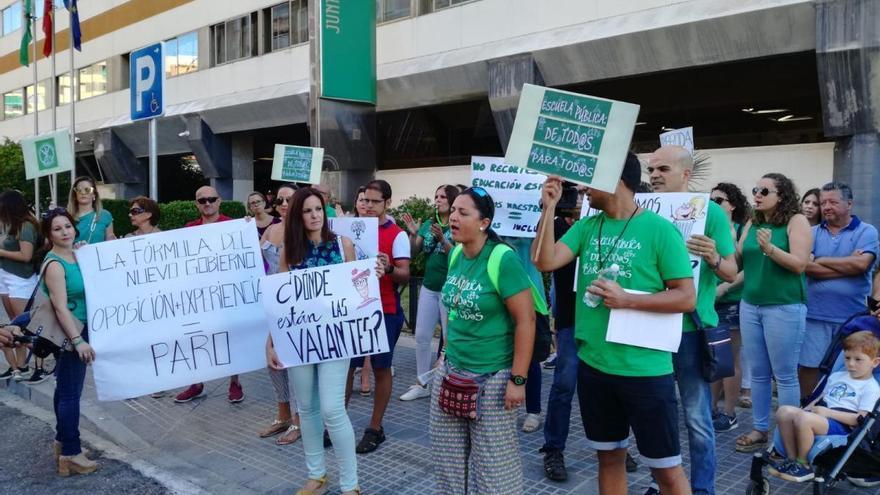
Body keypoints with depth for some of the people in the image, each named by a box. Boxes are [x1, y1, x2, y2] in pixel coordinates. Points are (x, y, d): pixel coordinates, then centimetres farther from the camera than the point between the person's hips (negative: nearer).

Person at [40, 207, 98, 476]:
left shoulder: (76, 256, 6)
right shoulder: (54, 264, -19)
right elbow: (60, 307, -25)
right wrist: (78, 340, -28)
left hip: (77, 330, 9)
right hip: (69, 334, -9)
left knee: (66, 388, 19)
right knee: (71, 392, -3)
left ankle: (63, 440, 33)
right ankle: (70, 454, 5)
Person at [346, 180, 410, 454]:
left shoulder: (397, 235, -6)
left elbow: (405, 275, -11)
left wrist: (389, 268, -32)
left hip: (384, 310, -4)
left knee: (381, 369, 7)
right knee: (344, 365, 7)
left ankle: (375, 428, 18)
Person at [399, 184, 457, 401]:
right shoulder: (428, 224, 7)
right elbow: (413, 253, 5)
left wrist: (442, 239, -27)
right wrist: (413, 233, -11)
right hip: (428, 288, 6)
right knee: (421, 336, 8)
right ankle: (422, 384, 20)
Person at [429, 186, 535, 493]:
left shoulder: (503, 260, -18)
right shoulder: (455, 255, 4)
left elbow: (526, 321, -17)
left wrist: (518, 380, -17)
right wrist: (447, 350, 16)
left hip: (492, 376, -7)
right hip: (451, 370, 7)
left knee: (493, 461, 6)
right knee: (447, 456, 16)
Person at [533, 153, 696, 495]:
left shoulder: (660, 229, -11)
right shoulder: (587, 226, 5)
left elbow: (686, 298, -11)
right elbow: (545, 261, -6)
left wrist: (627, 300, -20)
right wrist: (549, 207, -10)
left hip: (645, 370, -5)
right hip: (593, 365, 5)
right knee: (609, 456, 20)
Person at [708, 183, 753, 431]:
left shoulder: (741, 230, -6)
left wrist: (724, 287, -22)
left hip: (730, 302, -5)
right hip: (707, 302, 5)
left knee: (729, 360, 3)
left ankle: (729, 414, 12)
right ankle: (711, 408, 22)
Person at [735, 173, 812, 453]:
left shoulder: (796, 221, -5)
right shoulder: (752, 223, 11)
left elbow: (799, 264, -13)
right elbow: (738, 262, 8)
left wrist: (770, 248, -26)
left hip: (784, 307, -5)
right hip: (750, 305, 6)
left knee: (785, 375, 1)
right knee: (758, 373, 11)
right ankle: (759, 429, 22)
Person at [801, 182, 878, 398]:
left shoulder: (867, 232, 1)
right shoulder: (813, 233, 7)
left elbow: (861, 264, -16)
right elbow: (806, 267, -8)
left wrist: (822, 261, -6)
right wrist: (847, 264, -11)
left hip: (852, 317, -1)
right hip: (815, 315, 1)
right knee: (808, 366, 6)